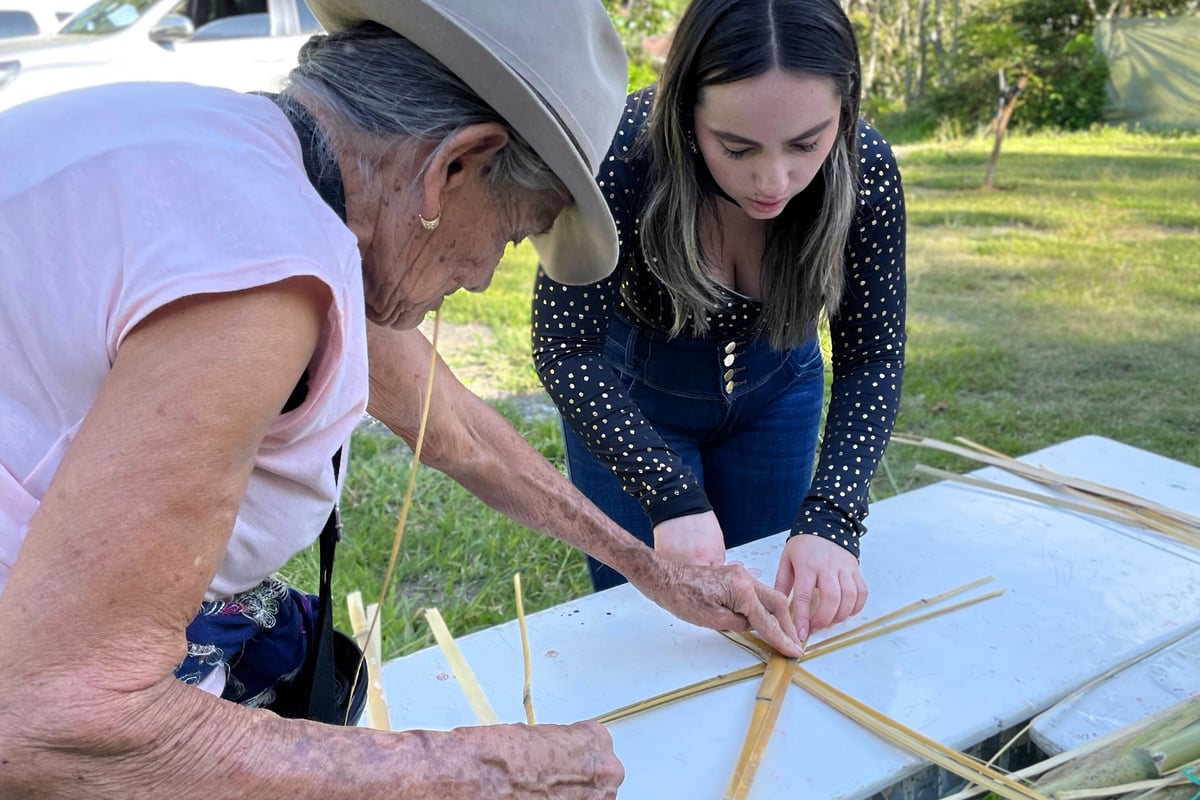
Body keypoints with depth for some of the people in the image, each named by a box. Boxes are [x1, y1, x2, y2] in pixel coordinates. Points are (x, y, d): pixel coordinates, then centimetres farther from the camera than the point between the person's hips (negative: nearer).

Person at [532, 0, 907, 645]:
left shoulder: (865, 168, -26)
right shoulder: (623, 153, -34)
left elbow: (872, 360, -19)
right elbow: (564, 349, -29)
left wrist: (830, 519, -32)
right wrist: (672, 496, -38)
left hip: (773, 390, 3)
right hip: (628, 392, -2)